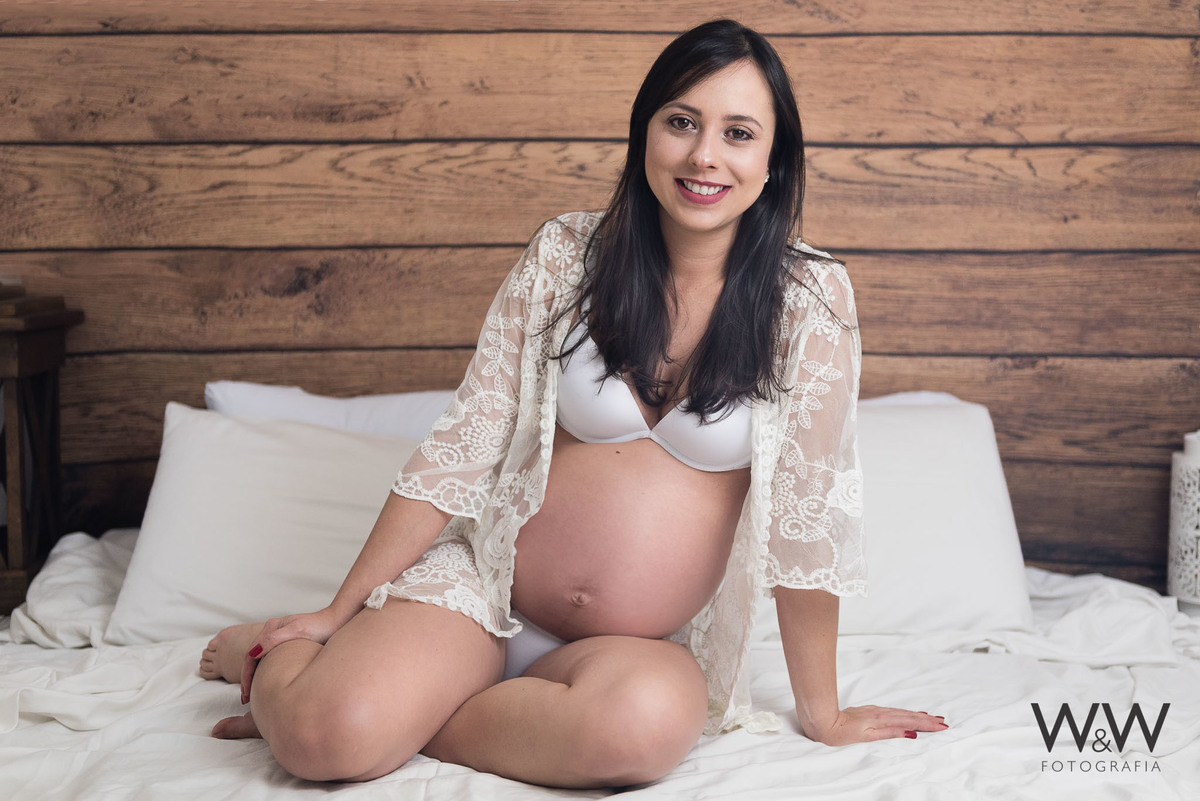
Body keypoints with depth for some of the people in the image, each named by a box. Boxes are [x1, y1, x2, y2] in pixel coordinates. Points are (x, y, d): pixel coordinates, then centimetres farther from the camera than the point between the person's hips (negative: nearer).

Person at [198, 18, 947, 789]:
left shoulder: (811, 297, -8)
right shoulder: (566, 255, -3)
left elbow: (808, 514, -5)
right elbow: (462, 447, 0)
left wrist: (822, 713, 0)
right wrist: (338, 613, 1)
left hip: (649, 641, 0)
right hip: (485, 585, 0)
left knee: (648, 722, -36)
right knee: (326, 735, -27)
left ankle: (410, 708, -11)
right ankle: (275, 658, 8)